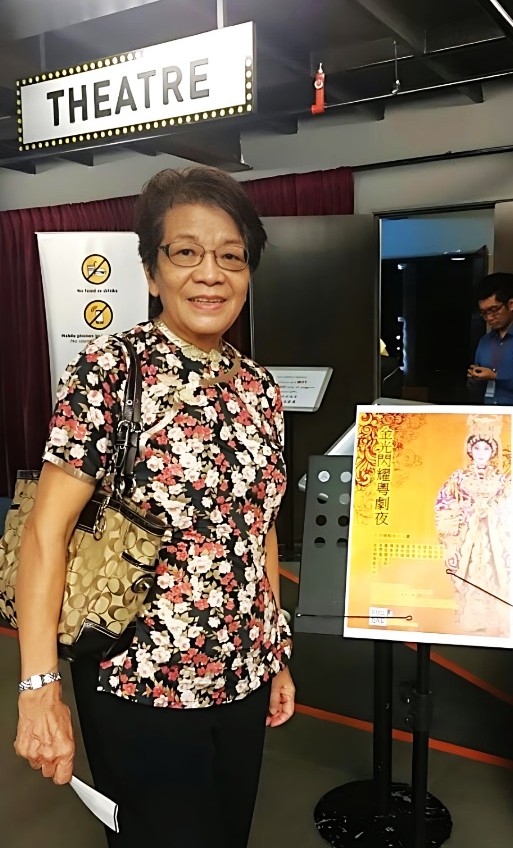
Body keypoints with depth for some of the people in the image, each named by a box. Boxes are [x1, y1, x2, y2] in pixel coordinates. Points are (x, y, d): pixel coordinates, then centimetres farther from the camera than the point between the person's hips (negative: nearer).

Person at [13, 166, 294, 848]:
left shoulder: (260, 388, 3)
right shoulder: (111, 371, -14)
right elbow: (47, 529, -17)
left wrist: (278, 656, 12)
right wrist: (39, 689, -21)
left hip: (245, 679, 6)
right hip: (143, 686, -5)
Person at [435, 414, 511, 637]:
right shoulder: (459, 478, 1)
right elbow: (443, 509, -1)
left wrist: (491, 510, -11)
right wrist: (473, 510, -9)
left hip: (494, 542, 1)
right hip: (466, 541, -1)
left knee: (494, 584, 0)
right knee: (469, 586, -2)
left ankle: (495, 629, 10)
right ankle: (468, 627, 9)